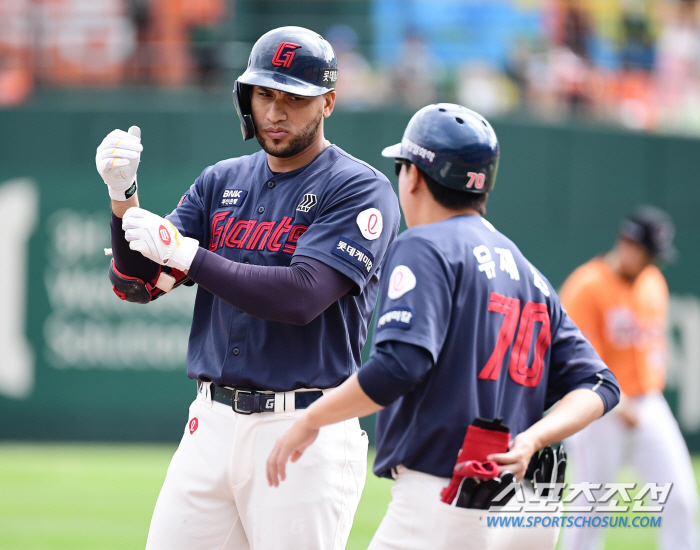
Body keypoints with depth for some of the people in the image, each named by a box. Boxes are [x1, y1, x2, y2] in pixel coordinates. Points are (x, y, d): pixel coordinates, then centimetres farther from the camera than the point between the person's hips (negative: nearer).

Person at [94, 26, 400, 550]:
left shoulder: (360, 190, -6)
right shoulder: (221, 182, 14)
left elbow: (302, 296, -20)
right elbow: (135, 283, 9)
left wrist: (186, 253, -17)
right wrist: (123, 195, -8)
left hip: (305, 434, -6)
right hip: (212, 427, 6)